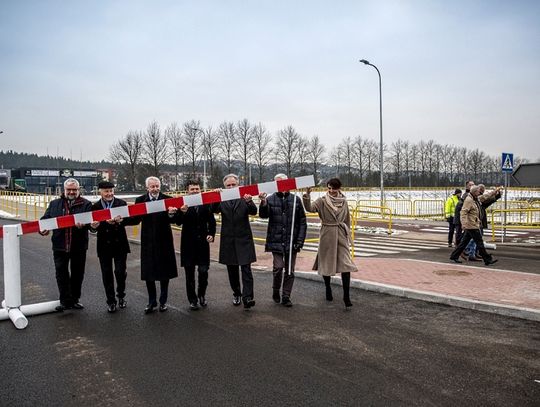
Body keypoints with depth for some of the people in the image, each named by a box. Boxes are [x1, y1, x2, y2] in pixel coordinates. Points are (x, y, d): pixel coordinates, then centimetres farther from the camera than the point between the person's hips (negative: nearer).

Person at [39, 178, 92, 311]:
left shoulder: (86, 204, 0)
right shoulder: (54, 204, 11)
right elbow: (46, 219, 7)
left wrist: (82, 224, -34)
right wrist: (43, 228, -14)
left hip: (79, 246, -1)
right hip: (60, 245, 2)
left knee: (77, 274, 9)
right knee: (61, 273, 0)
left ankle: (75, 299, 23)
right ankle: (65, 301, 7)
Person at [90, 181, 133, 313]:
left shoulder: (122, 203, -1)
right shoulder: (95, 207, 1)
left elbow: (129, 219, -11)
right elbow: (92, 225, -3)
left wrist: (120, 221, -31)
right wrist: (93, 226, -27)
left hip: (120, 244, -1)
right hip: (104, 245, 1)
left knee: (120, 271, 1)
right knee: (107, 274, 7)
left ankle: (121, 296, 25)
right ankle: (111, 301, 20)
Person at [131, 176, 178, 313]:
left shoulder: (167, 199, -5)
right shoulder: (140, 200, 0)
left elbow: (172, 220, -14)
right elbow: (135, 220, -4)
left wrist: (171, 214, -36)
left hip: (164, 240, -1)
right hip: (148, 241, 1)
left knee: (164, 271, 9)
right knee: (148, 272, 7)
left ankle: (163, 301, 23)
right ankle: (152, 301, 22)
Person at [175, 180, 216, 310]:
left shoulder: (206, 203, 2)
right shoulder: (183, 204, -3)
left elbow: (212, 221, 7)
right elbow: (178, 222, -12)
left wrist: (211, 234, -7)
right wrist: (182, 212, -31)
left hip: (203, 242, 1)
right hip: (188, 243, -1)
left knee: (203, 271, 3)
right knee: (190, 273, 7)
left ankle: (202, 295, 27)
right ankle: (192, 300, 19)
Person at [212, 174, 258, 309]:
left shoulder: (244, 197, -1)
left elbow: (253, 212, -14)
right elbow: (214, 210, -14)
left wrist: (249, 201, -35)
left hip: (243, 239, -2)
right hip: (228, 240, 2)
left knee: (246, 269, -7)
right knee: (232, 270, 13)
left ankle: (248, 297, -8)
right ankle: (236, 293, 28)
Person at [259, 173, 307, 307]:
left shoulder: (295, 200, 3)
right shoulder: (270, 199, 1)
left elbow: (302, 222, 4)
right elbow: (263, 215, -14)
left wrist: (300, 240, -3)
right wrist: (263, 203, -33)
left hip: (291, 242, 2)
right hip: (276, 241, -2)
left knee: (290, 270, 7)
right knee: (278, 267, -9)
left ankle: (286, 296, 20)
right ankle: (276, 290, 18)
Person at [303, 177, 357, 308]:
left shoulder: (344, 201, 5)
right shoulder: (322, 201, -5)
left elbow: (347, 219, 14)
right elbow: (309, 208, -23)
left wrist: (348, 235, 14)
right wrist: (307, 195, -38)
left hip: (341, 236, 2)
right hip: (327, 236, -2)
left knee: (346, 265, -7)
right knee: (326, 263, 10)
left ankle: (346, 296, -3)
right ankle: (328, 289, 34)